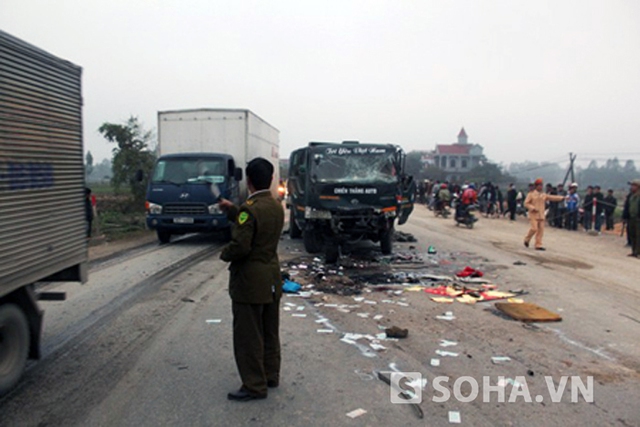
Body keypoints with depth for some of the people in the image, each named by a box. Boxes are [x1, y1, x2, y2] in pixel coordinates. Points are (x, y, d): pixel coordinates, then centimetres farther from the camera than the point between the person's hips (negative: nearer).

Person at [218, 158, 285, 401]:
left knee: (248, 337, 3)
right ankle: (270, 375, 31)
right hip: (272, 279, 9)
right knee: (270, 332, 18)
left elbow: (240, 245, -26)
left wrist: (224, 254, -6)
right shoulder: (276, 207, 6)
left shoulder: (250, 209, -20)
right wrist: (232, 210, 19)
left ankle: (254, 386, 11)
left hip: (250, 282, -9)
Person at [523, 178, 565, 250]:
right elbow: (526, 203, -5)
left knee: (541, 230, 1)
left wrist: (562, 197, -3)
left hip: (541, 215, 5)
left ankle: (538, 245, 5)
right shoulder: (531, 194, -1)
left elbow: (552, 197, 8)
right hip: (533, 215, -5)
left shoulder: (544, 195, 13)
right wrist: (533, 208, -18)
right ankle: (527, 239, 9)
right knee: (534, 228, -16)